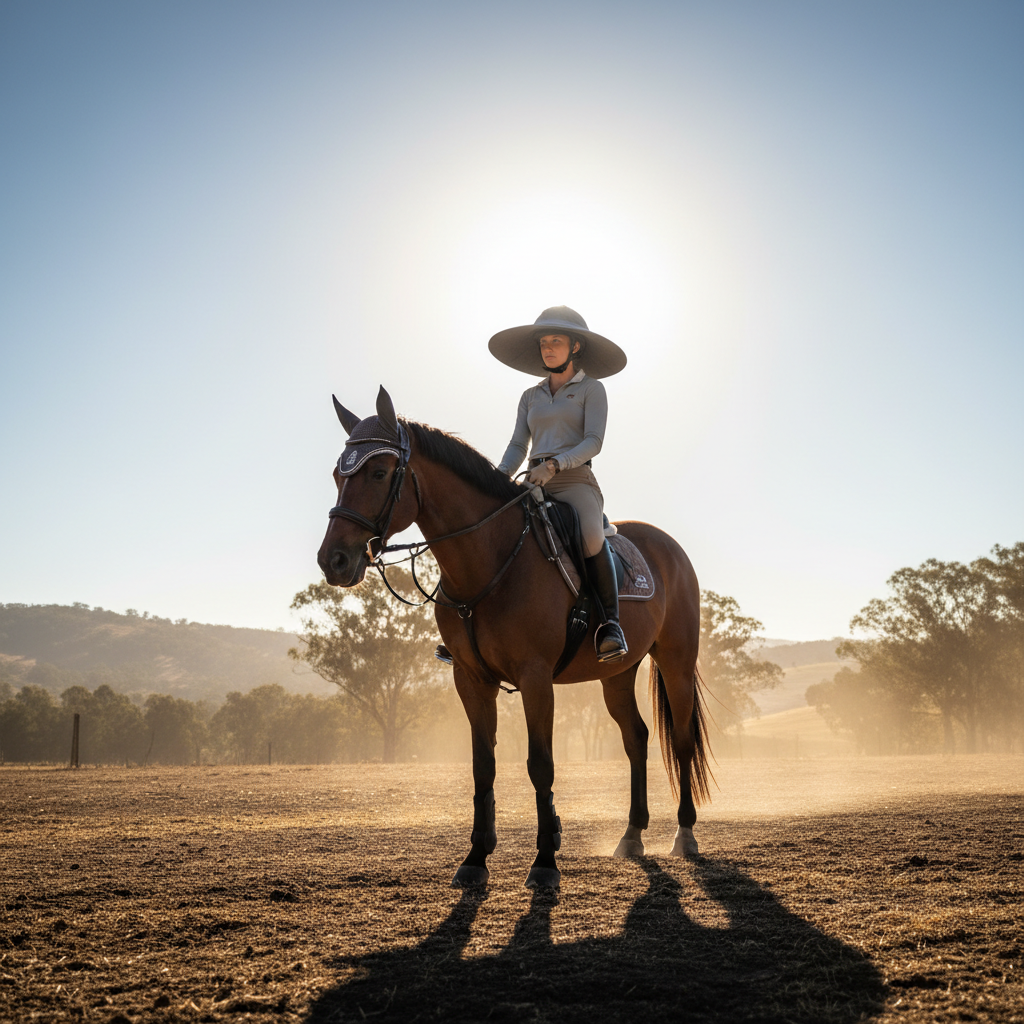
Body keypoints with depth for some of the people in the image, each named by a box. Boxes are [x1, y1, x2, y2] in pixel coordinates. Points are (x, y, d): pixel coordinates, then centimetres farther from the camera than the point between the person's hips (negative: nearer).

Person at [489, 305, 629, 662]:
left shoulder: (591, 389, 7)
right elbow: (518, 446, 14)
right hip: (534, 486, 5)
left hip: (575, 482, -5)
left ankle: (610, 623, -28)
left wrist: (554, 464, -22)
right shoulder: (530, 397, 21)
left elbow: (593, 442, -6)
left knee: (590, 535, -36)